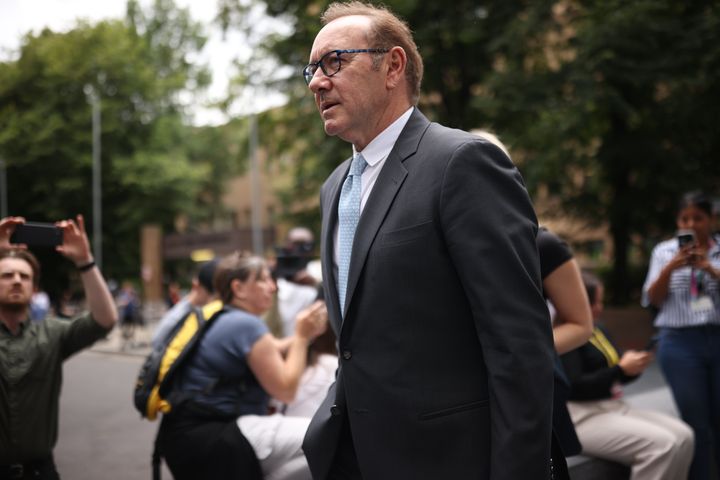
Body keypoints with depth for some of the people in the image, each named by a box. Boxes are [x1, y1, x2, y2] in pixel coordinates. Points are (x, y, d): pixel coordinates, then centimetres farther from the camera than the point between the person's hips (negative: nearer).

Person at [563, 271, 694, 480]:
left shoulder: (598, 331, 15)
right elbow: (575, 388, -22)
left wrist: (633, 367, 0)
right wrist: (621, 368, -19)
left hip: (616, 406, 9)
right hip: (583, 417, -9)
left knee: (682, 435, -5)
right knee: (662, 444, -23)